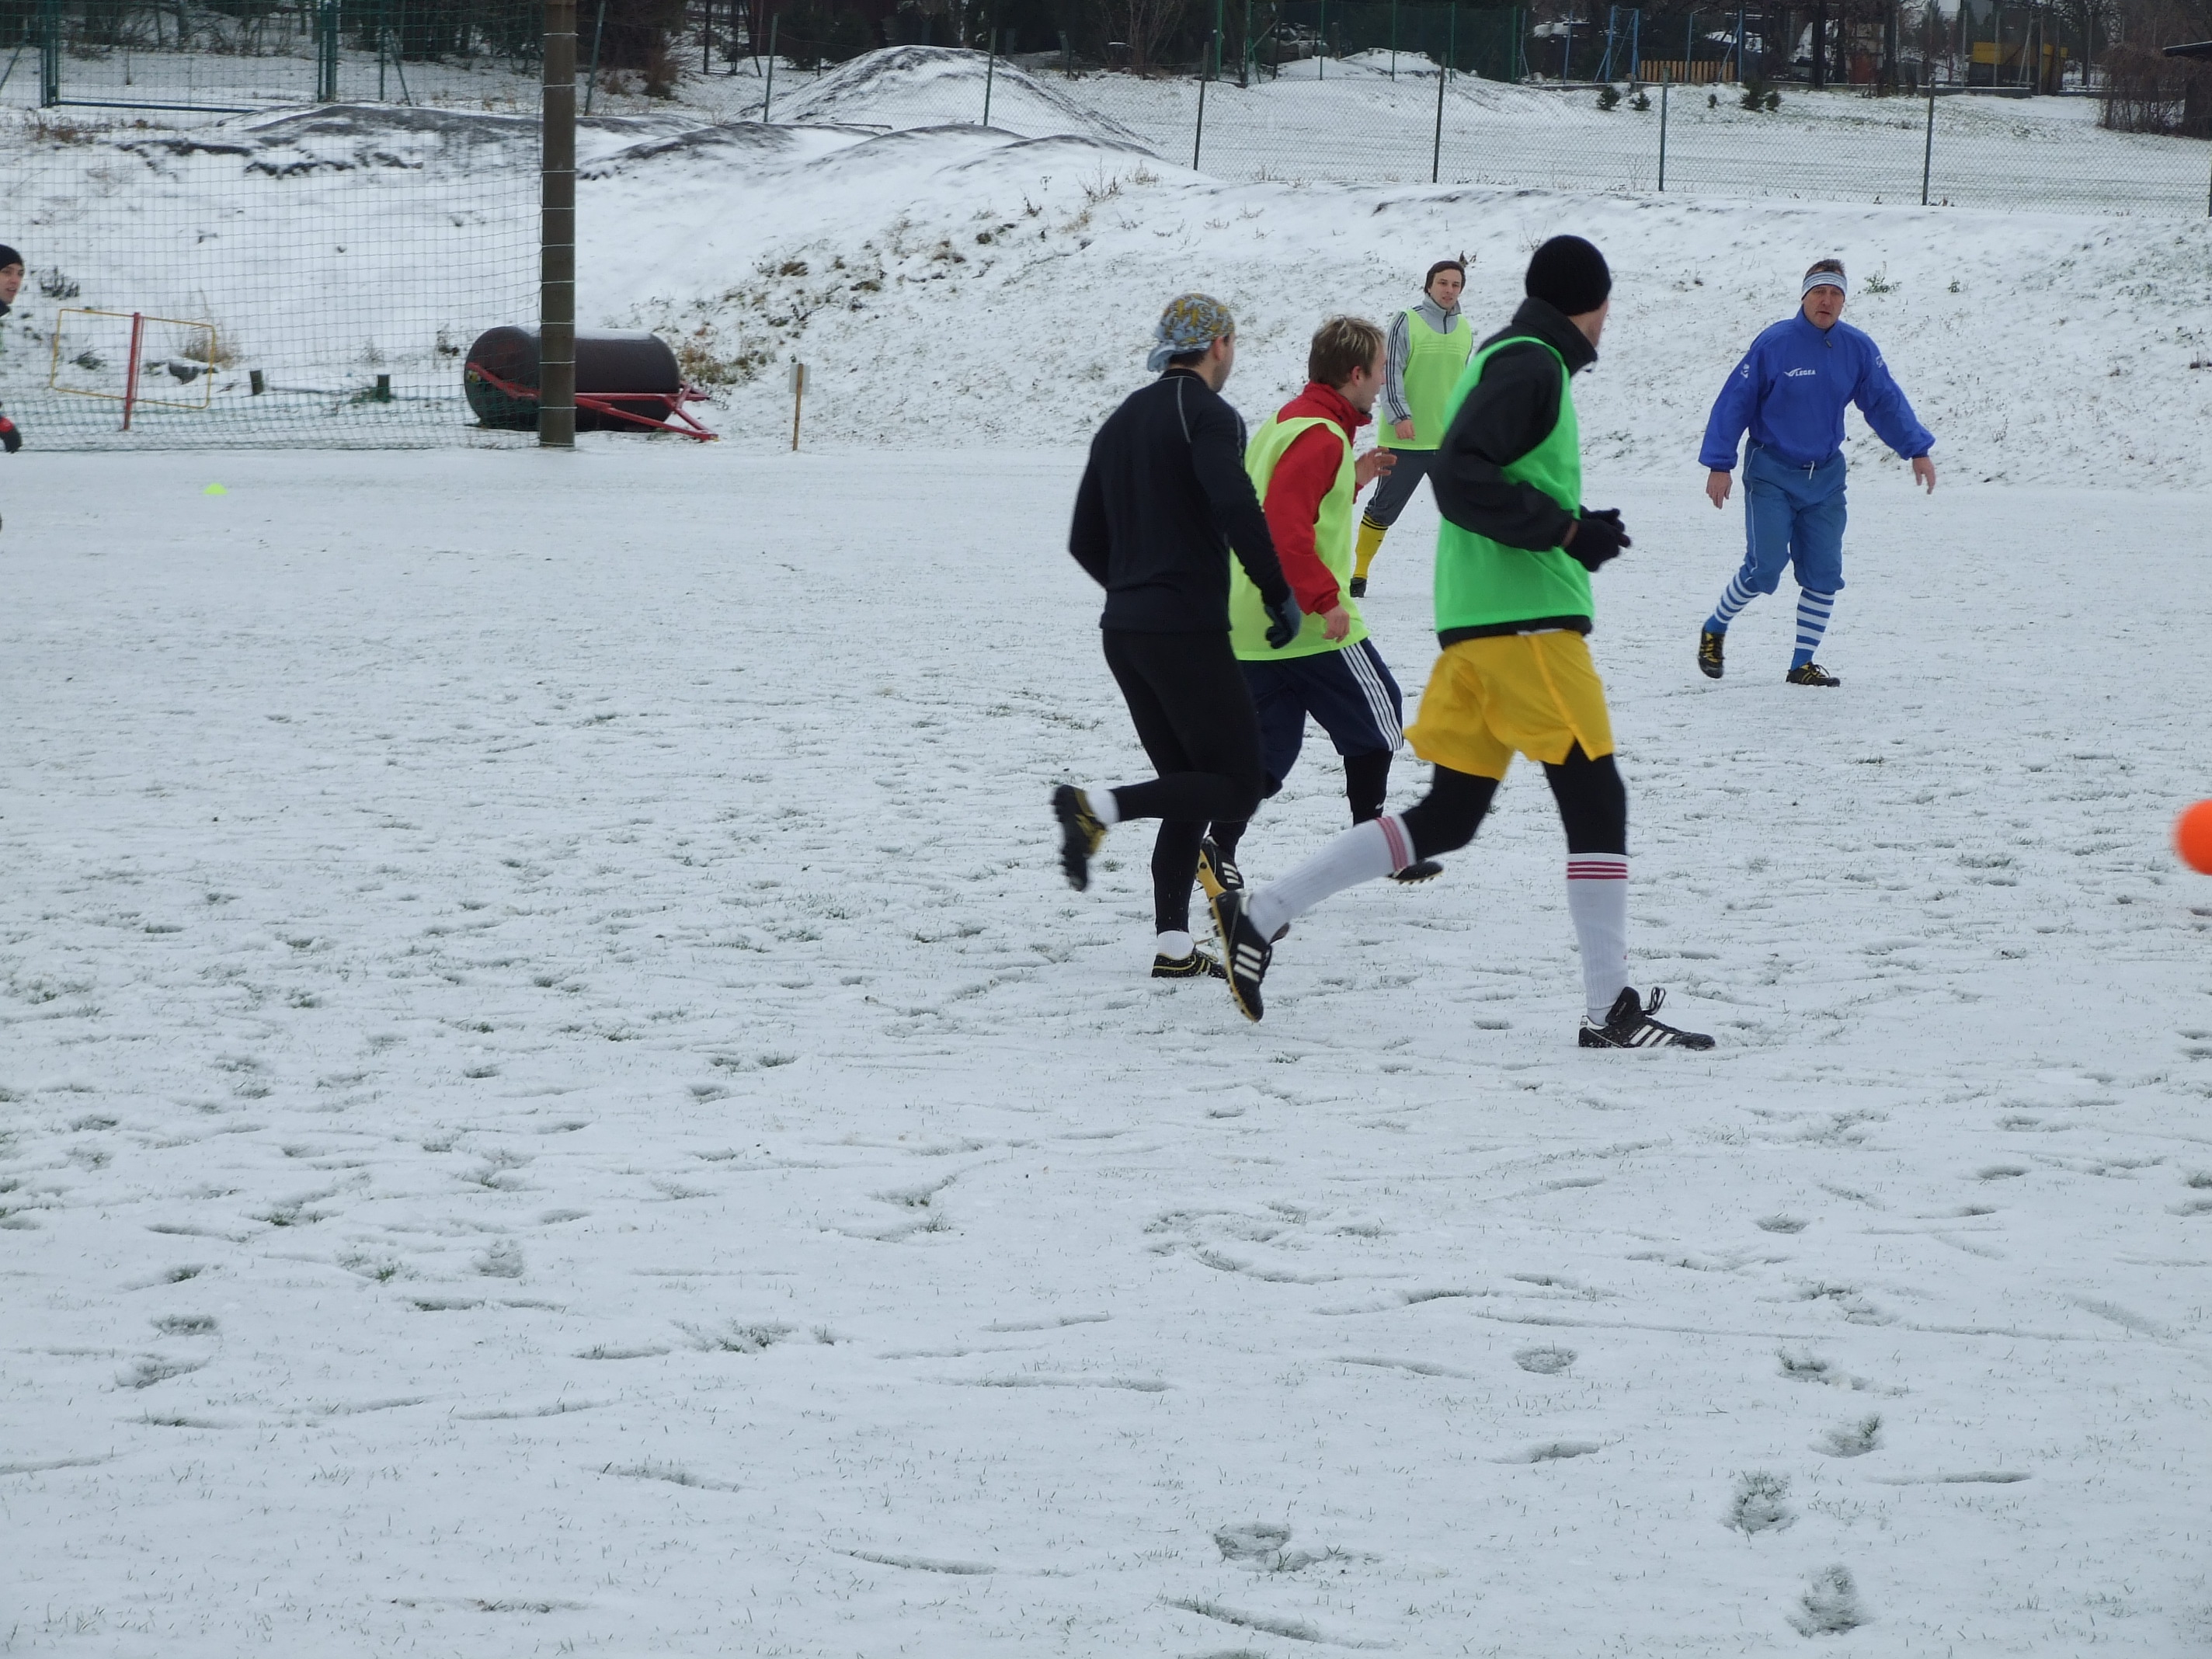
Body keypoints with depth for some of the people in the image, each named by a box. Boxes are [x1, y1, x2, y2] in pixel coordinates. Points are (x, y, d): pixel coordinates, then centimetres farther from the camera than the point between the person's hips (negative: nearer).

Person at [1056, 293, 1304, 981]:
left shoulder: (1121, 421, 16)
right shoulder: (1208, 414, -8)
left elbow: (1085, 543, 19)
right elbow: (1236, 507, -25)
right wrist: (1281, 594, -15)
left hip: (1124, 632, 8)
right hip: (1189, 632, -8)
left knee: (1191, 787, 14)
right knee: (1235, 788, -3)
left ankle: (1174, 944, 8)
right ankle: (1097, 807, -20)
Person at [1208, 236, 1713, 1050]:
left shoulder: (1503, 360, 21)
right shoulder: (1531, 365, -9)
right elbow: (1460, 477, -21)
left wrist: (1577, 527, 16)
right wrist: (1565, 530, -19)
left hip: (1475, 621, 10)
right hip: (1526, 618, -10)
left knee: (1449, 815, 11)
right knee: (1595, 800, -6)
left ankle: (1262, 913, 9)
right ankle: (1610, 1011, -6)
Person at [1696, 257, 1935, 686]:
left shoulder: (1857, 349, -2)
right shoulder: (1774, 344, -13)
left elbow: (1886, 402, 5)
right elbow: (1734, 402, -9)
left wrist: (1917, 450, -3)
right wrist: (1719, 465, -11)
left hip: (1826, 477, 4)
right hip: (1771, 474, -4)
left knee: (1824, 574, 1)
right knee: (1764, 570, -8)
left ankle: (1802, 664, 11)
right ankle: (1714, 630, 17)